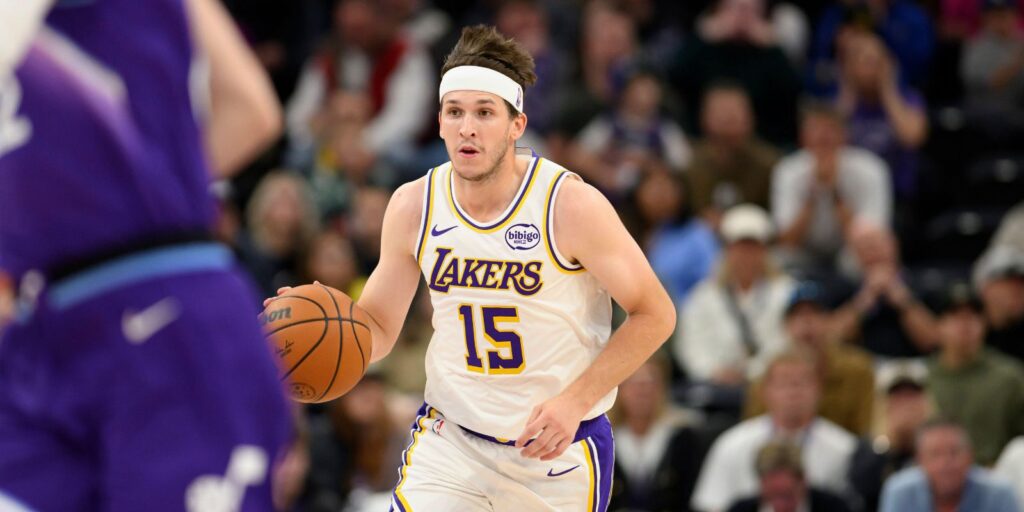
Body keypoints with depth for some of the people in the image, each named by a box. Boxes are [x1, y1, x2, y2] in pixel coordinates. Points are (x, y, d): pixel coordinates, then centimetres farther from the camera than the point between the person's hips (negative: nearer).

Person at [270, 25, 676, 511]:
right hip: (450, 443, 2)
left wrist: (574, 401, -18)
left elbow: (655, 315, -9)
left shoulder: (571, 205, -16)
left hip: (558, 449, -2)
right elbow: (378, 326, 7)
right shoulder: (413, 206, -4)